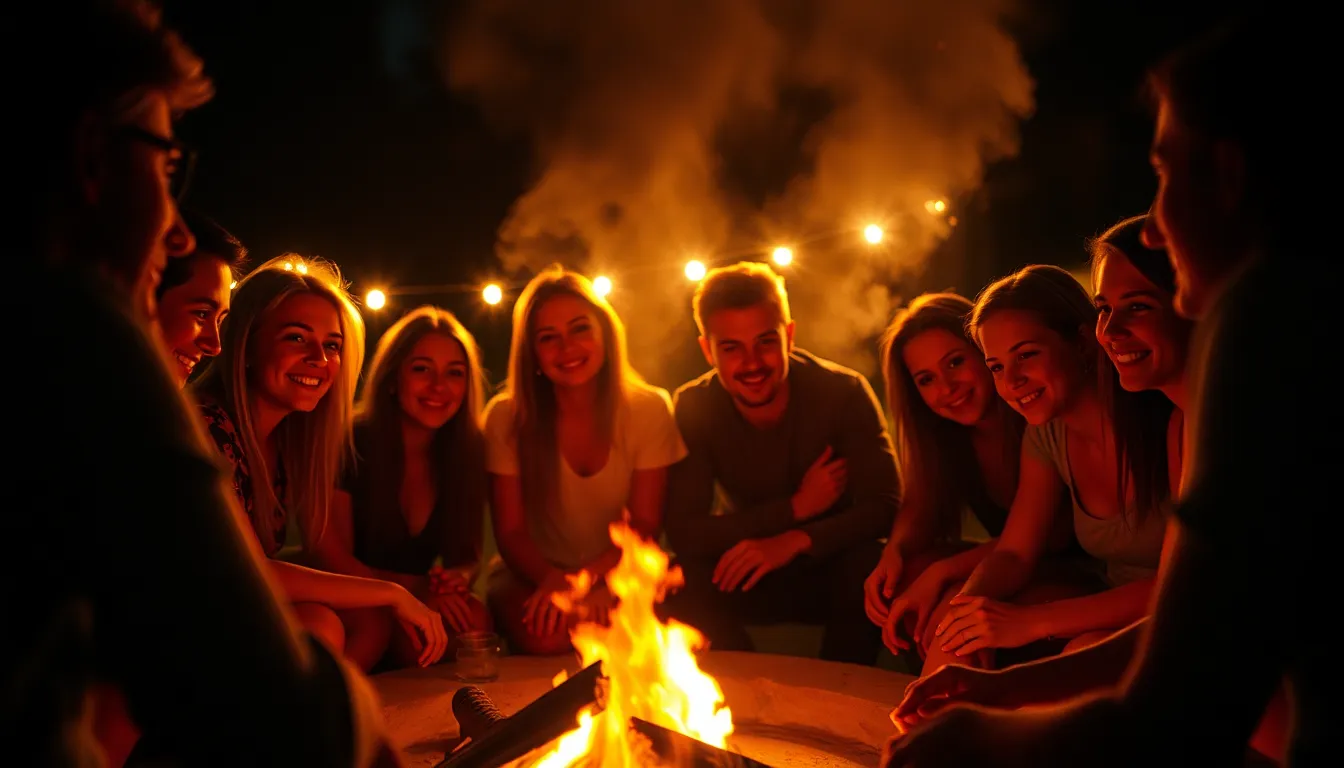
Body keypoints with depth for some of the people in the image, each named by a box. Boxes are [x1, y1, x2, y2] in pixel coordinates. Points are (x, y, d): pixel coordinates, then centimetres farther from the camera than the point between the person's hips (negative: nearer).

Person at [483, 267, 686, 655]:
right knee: (545, 634, -37)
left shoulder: (649, 410, -8)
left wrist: (590, 576, -27)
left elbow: (645, 524, -8)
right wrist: (555, 581, -31)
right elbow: (511, 531, -9)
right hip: (536, 575, -2)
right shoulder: (506, 418, -11)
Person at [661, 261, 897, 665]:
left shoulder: (844, 392, -17)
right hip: (756, 575, 1)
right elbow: (683, 532, -19)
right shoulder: (693, 407, -13)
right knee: (680, 583, -27)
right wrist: (796, 507, -23)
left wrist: (795, 540, -36)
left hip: (839, 571, -1)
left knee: (870, 565, -34)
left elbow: (886, 505, -21)